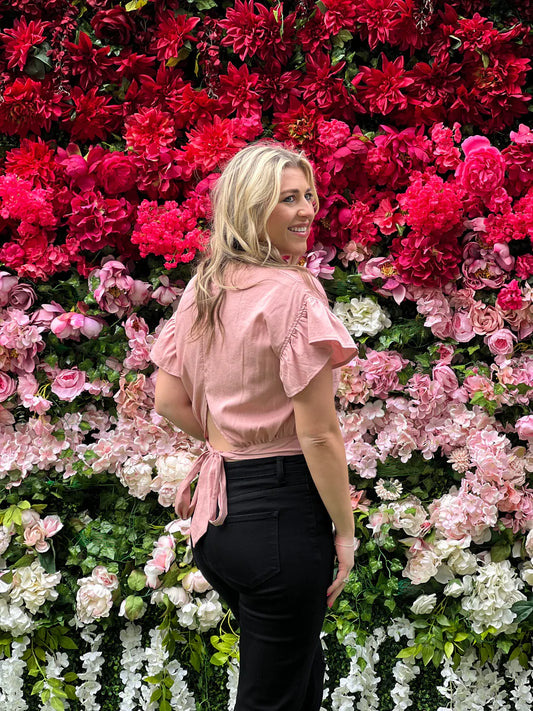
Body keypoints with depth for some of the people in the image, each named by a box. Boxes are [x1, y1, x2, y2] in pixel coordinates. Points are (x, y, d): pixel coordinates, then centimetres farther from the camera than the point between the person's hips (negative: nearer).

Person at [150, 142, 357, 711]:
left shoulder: (202, 288, 5)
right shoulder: (293, 293, -18)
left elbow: (168, 398, 11)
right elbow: (318, 434, -18)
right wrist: (344, 531, -9)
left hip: (216, 511, 8)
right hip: (281, 510, -8)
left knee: (299, 662, 27)